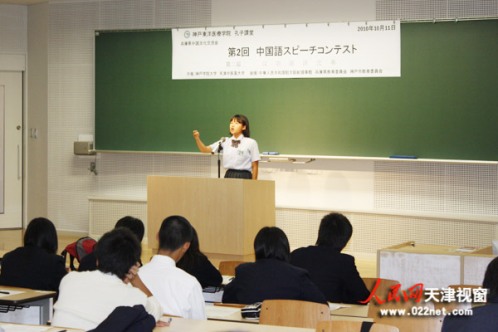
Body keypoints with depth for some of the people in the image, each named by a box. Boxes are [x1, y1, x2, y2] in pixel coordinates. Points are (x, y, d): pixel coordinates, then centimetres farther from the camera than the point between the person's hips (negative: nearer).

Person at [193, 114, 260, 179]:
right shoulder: (224, 142, 8)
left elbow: (254, 166, -2)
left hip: (243, 177, -3)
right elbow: (205, 150, 4)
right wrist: (197, 138, -13)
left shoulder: (251, 143, -2)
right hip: (229, 175, 4)